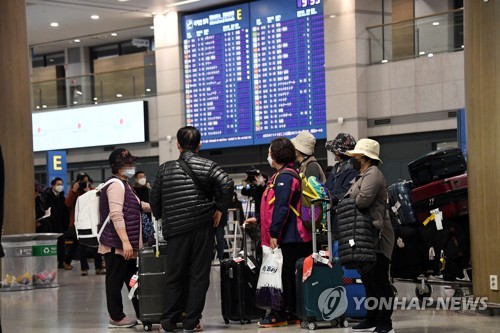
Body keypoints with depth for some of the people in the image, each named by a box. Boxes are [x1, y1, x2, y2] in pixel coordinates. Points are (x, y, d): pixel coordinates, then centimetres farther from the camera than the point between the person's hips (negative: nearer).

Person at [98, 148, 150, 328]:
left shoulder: (124, 184, 19)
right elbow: (116, 215, -24)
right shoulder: (116, 185, -14)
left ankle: (142, 313, 18)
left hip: (126, 244, 10)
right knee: (116, 280, -2)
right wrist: (125, 241, -28)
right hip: (117, 244, -10)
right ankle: (116, 317, 5)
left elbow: (136, 206, 34)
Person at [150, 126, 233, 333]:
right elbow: (227, 184, -17)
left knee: (174, 276, 9)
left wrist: (162, 218, 23)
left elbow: (154, 198, 8)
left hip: (175, 230, 2)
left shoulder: (165, 169, 6)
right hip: (202, 228, -2)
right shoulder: (208, 166, -1)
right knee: (199, 275, 4)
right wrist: (220, 209, -5)